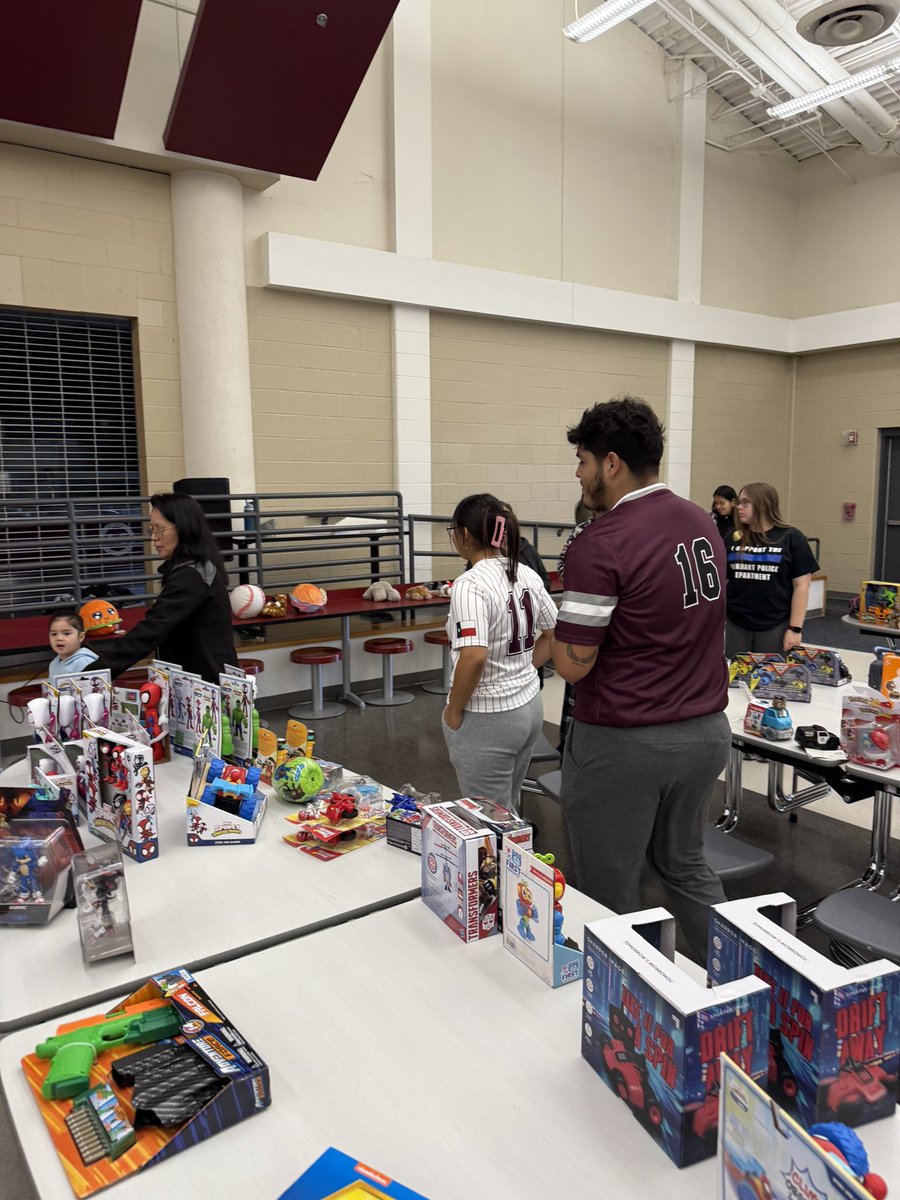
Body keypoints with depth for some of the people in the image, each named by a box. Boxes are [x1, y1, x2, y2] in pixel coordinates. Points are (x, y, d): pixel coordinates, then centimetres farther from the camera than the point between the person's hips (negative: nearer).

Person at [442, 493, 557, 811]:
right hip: (530, 705, 8)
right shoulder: (527, 575, 3)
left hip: (487, 719, -8)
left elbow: (474, 656, -29)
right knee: (508, 809, 23)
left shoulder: (470, 585, -21)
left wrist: (453, 711, -16)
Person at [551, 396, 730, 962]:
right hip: (706, 730, 8)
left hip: (623, 743, -8)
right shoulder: (703, 523, 4)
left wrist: (560, 629, 0)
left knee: (611, 895, 11)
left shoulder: (600, 545, -21)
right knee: (687, 863, 27)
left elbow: (573, 664, -19)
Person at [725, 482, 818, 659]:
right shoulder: (733, 538, 6)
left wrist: (795, 628, -7)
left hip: (775, 626, -3)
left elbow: (801, 586, -3)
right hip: (735, 625, 3)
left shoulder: (791, 538, -2)